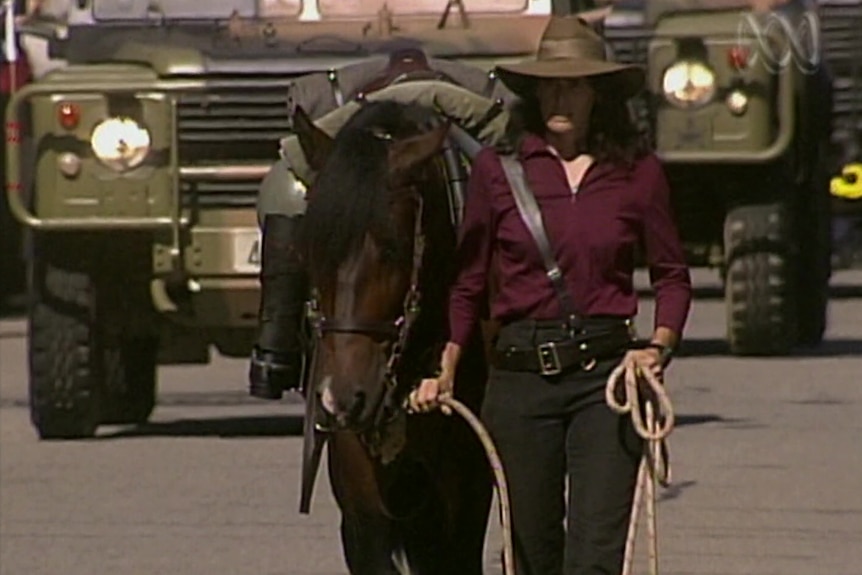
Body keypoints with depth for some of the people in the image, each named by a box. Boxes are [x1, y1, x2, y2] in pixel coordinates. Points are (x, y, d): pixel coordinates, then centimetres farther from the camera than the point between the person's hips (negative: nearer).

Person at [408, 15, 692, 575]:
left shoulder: (637, 171, 3)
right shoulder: (497, 169, 3)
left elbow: (672, 274, 11)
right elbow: (468, 281, 9)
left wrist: (660, 347, -6)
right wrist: (445, 372, 0)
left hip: (605, 374, -1)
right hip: (520, 376, 1)